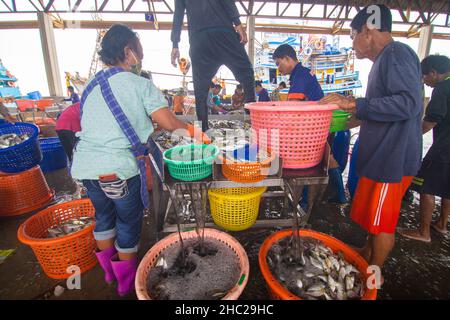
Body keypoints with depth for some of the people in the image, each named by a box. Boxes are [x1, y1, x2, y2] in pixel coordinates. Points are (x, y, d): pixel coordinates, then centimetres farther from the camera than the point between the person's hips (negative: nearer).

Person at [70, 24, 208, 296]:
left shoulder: (92, 86, 12)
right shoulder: (140, 84, -7)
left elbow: (89, 125, 17)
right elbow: (168, 122, -14)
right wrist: (189, 129, 6)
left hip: (85, 166, 7)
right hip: (120, 168, -6)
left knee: (104, 214, 25)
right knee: (129, 222, 13)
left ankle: (108, 270, 45)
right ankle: (126, 281, 33)